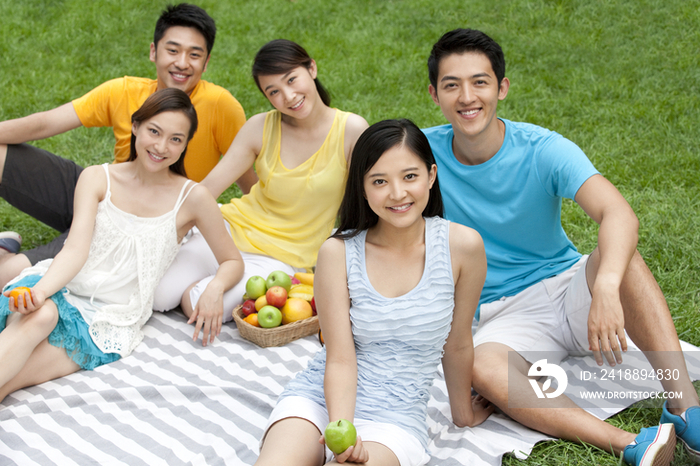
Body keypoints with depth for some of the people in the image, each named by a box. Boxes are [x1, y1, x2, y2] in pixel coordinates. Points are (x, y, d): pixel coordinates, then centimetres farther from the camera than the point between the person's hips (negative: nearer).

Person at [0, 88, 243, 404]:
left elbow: (233, 262, 10)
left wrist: (215, 289, -14)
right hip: (60, 288, 1)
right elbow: (76, 250, -7)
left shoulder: (191, 198, 3)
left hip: (110, 321, -1)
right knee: (40, 316, -38)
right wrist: (41, 291, -28)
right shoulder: (97, 178, 5)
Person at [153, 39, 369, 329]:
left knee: (199, 305, -22)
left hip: (285, 258, -3)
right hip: (235, 229, 3)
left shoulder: (351, 130, -13)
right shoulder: (260, 128, -5)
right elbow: (206, 189, -4)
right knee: (159, 296, -11)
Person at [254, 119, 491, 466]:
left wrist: (463, 413, 18)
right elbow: (340, 359, -10)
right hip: (318, 396, 1)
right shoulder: (338, 252, -7)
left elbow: (457, 344, 6)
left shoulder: (462, 246, -8)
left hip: (396, 417, 0)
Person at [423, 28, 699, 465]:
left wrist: (606, 289, -49)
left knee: (617, 253, -31)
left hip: (568, 290, 0)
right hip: (501, 318, 0)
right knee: (484, 368, -34)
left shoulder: (543, 150, -14)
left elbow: (620, 214, -30)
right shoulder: (423, 152, -8)